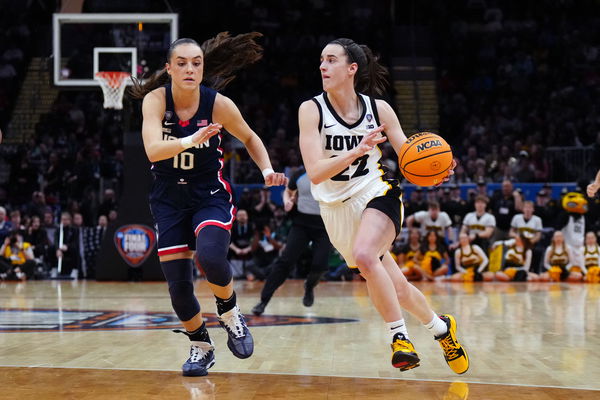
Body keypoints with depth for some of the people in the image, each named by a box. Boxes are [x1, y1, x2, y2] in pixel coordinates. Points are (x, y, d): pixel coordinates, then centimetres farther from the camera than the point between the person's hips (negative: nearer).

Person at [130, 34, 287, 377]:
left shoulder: (219, 104, -14)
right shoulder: (155, 100, -16)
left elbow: (250, 138, 5)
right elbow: (153, 150, -32)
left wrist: (267, 171, -10)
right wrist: (191, 140, -49)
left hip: (210, 196, -2)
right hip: (170, 200, 2)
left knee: (210, 256, -30)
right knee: (178, 284, -1)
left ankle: (230, 312, 2)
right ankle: (201, 347, 25)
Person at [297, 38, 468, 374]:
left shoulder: (378, 108, -5)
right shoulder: (312, 110, -9)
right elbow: (315, 172, -19)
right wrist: (357, 151, -33)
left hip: (377, 195, -2)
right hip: (337, 209, 2)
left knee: (363, 255, -33)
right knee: (395, 288, 10)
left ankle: (400, 335, -19)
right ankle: (440, 327, 37)